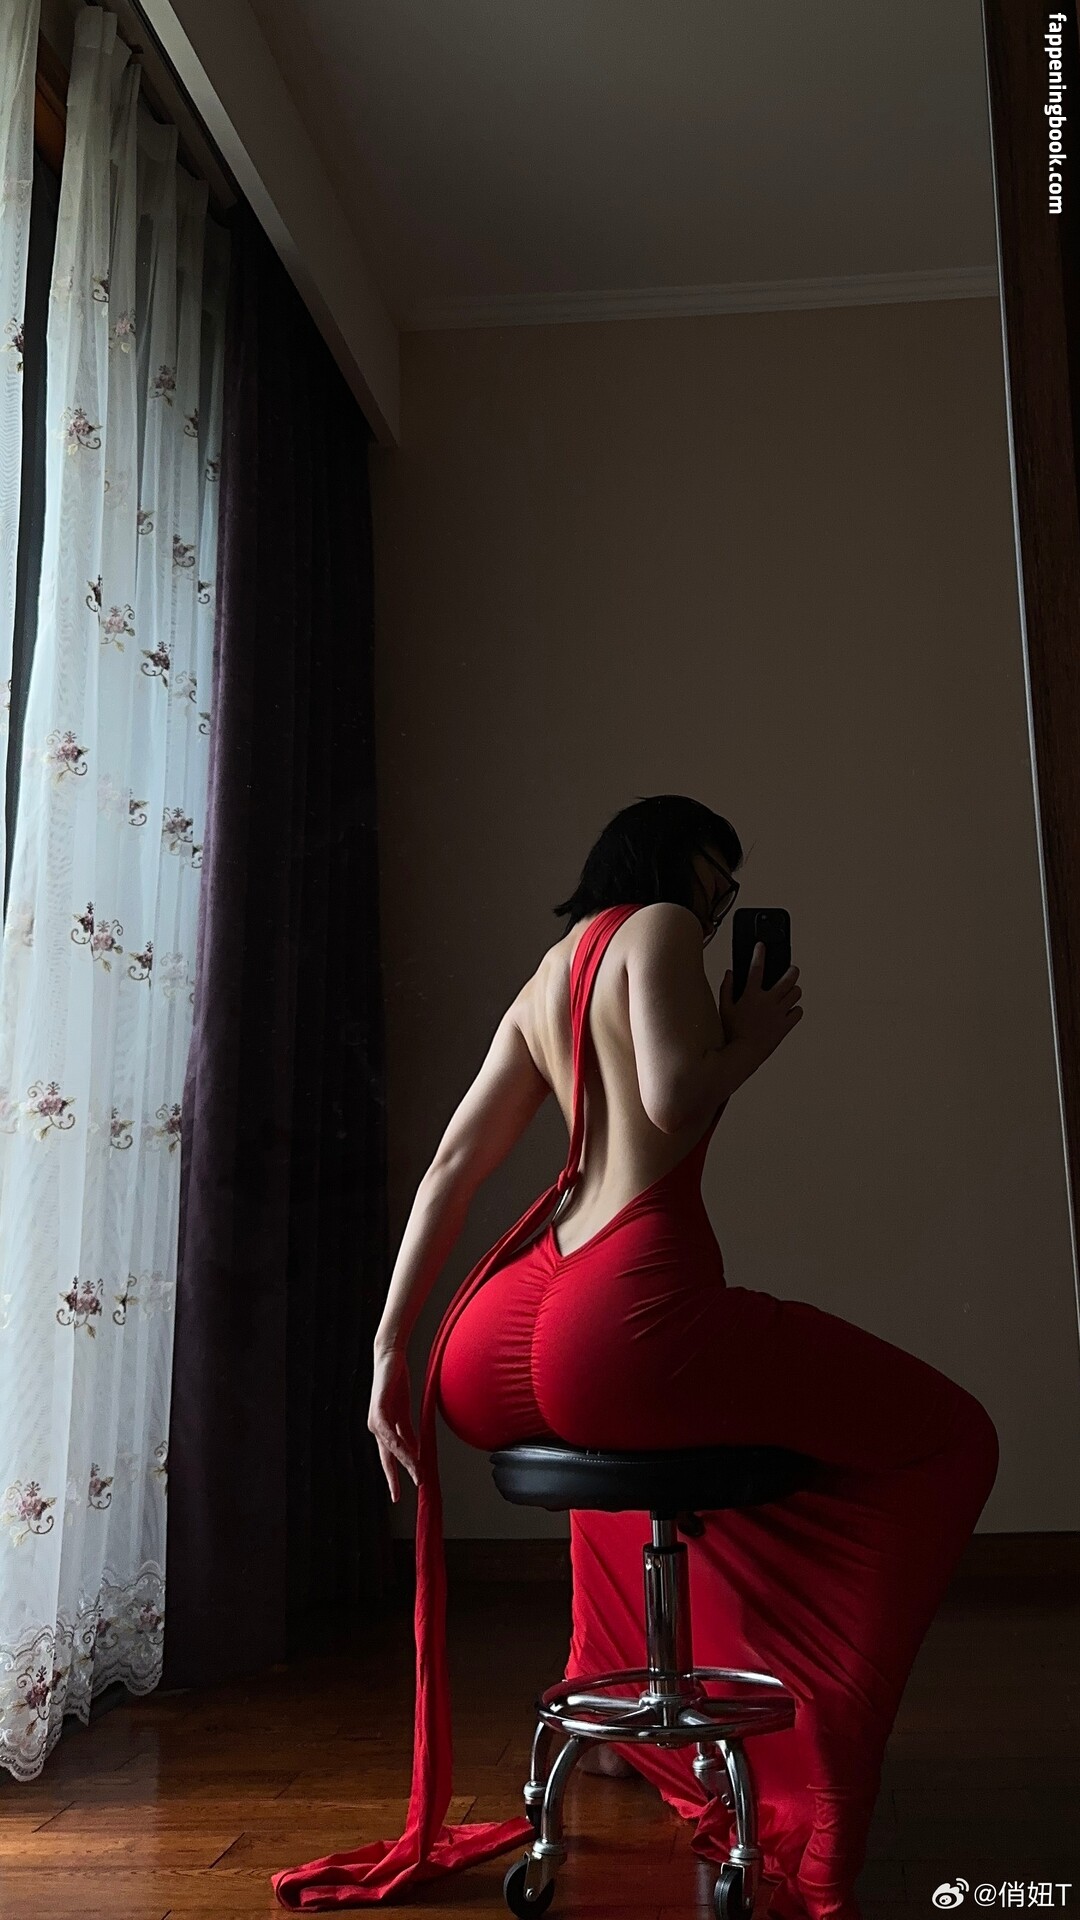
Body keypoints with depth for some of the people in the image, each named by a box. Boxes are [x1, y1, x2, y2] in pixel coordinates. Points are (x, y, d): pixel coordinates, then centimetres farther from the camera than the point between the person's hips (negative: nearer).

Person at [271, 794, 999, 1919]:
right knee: (947, 1436, 9)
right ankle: (813, 1772, 12)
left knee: (619, 1412, 44)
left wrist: (391, 1351, 17)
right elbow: (676, 1095, -16)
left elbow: (448, 1171, 18)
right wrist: (757, 1030, 5)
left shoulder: (542, 983, 25)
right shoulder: (656, 926, 2)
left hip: (498, 1359, 9)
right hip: (628, 1322, -9)